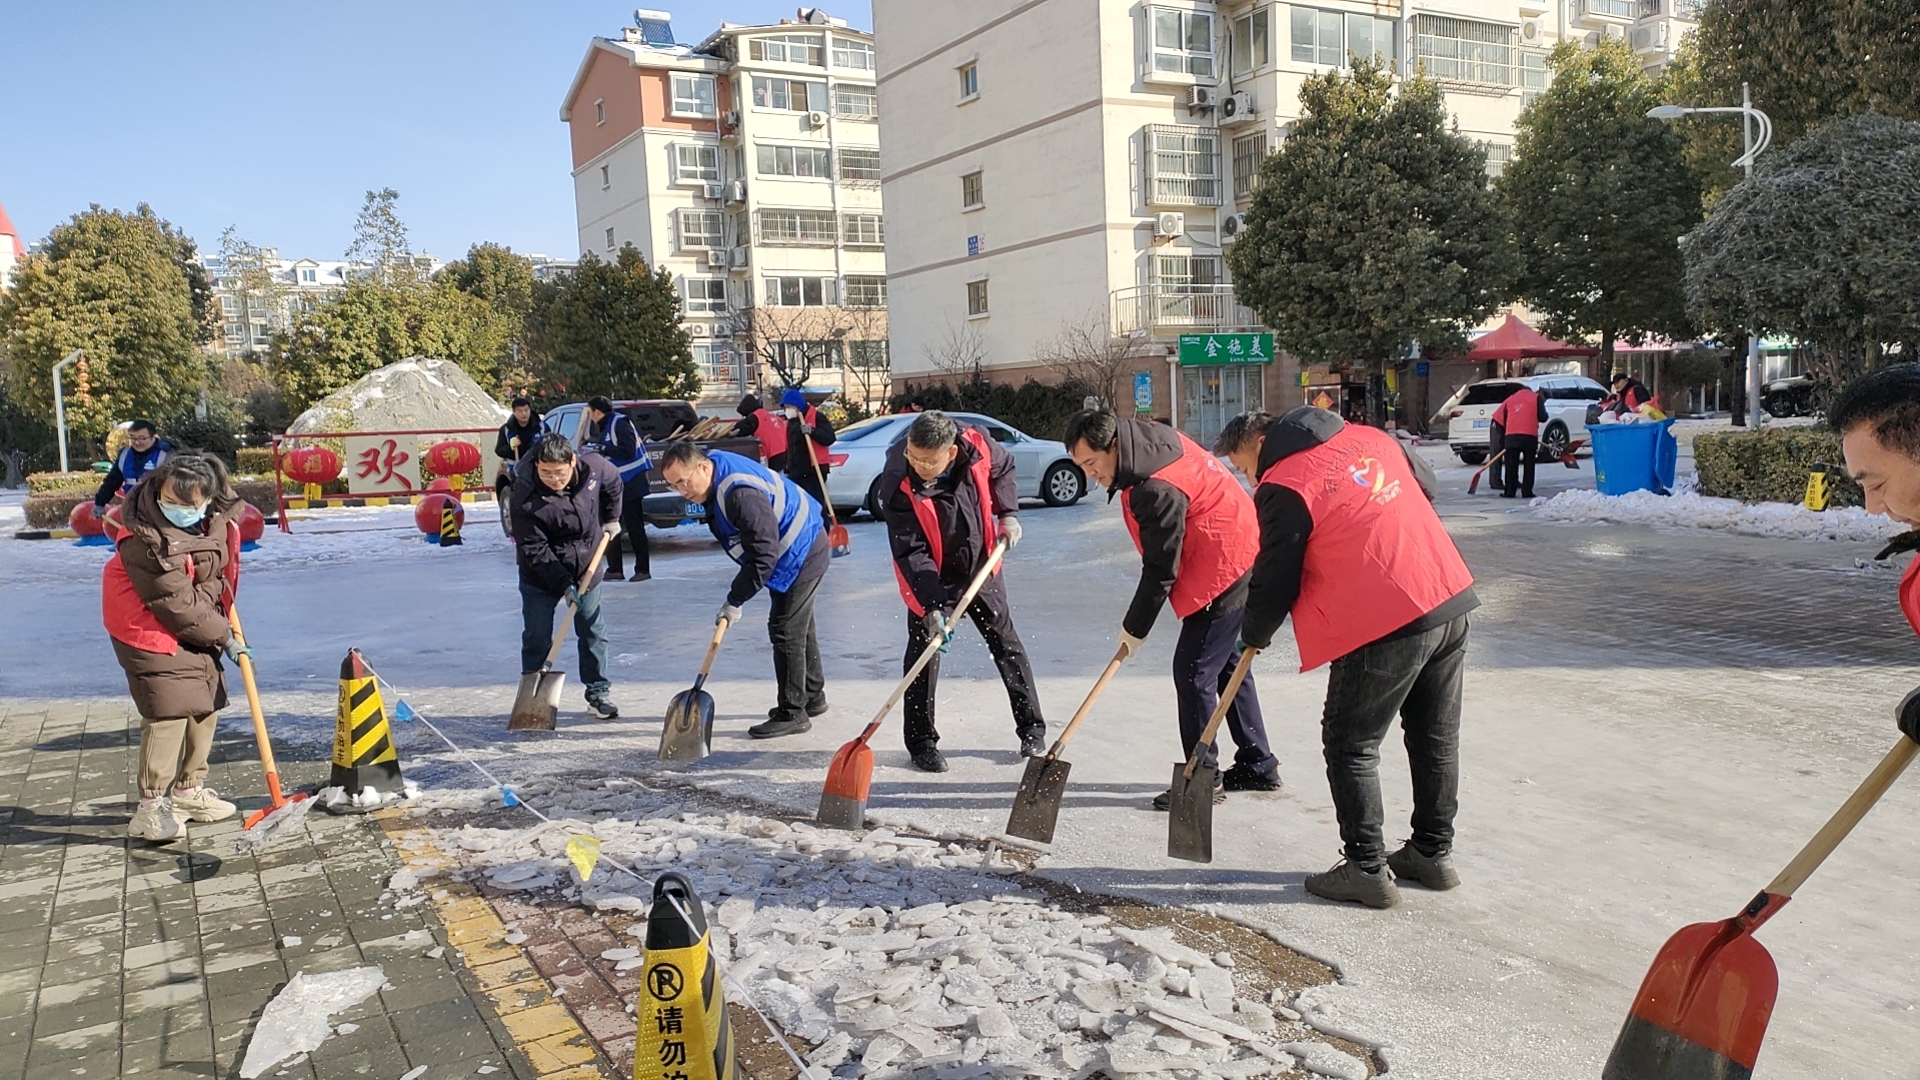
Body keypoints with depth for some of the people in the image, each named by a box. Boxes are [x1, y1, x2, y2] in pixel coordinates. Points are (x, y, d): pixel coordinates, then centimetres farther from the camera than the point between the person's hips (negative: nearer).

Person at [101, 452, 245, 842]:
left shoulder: (218, 516, -9)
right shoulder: (145, 540, -30)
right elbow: (177, 605, -25)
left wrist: (221, 612, 11)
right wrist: (223, 636, -17)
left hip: (197, 627, 8)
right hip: (150, 629, -8)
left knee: (206, 706, 11)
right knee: (169, 710, -15)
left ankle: (188, 789, 25)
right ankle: (152, 806, -8)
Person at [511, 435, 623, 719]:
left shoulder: (593, 466, -19)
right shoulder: (526, 497, -28)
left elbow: (613, 482, 7)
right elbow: (534, 550, -23)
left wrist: (611, 518, 9)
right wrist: (563, 584, -26)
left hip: (586, 566, 4)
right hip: (541, 573, -3)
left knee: (593, 632, 8)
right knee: (537, 637, -1)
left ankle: (598, 693, 19)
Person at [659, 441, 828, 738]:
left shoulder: (742, 495, -35)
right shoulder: (715, 463, -3)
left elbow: (763, 555, -34)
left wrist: (735, 600, -27)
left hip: (801, 554, -11)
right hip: (796, 548, 11)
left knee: (785, 630, -8)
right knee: (799, 626, 20)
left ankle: (793, 713, 0)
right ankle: (812, 698, 34)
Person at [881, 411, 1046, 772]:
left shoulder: (977, 445, -23)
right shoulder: (897, 482, -31)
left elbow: (1003, 467, 3)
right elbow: (910, 551, -29)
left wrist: (1007, 513, -7)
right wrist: (932, 605, -36)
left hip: (981, 567, 3)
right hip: (930, 577, -3)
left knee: (1008, 646, 11)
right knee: (924, 654, -4)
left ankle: (1032, 729, 25)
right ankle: (921, 742, 12)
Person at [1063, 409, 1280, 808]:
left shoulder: (1158, 490, -28)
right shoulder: (1152, 441, 2)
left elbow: (1160, 571, -20)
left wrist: (1135, 628, -8)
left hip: (1224, 573, -11)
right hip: (1240, 562, 11)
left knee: (1193, 671, -7)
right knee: (1227, 666, 18)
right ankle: (1258, 766, 28)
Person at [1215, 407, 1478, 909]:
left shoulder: (1283, 487, -9)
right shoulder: (1370, 438, 13)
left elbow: (1275, 579, -5)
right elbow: (1427, 486, 26)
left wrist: (1254, 635, 13)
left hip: (1384, 624, -8)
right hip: (1450, 599, 8)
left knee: (1350, 745, 6)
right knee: (1435, 737, 18)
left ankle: (1366, 869, 11)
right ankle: (1433, 853, 30)